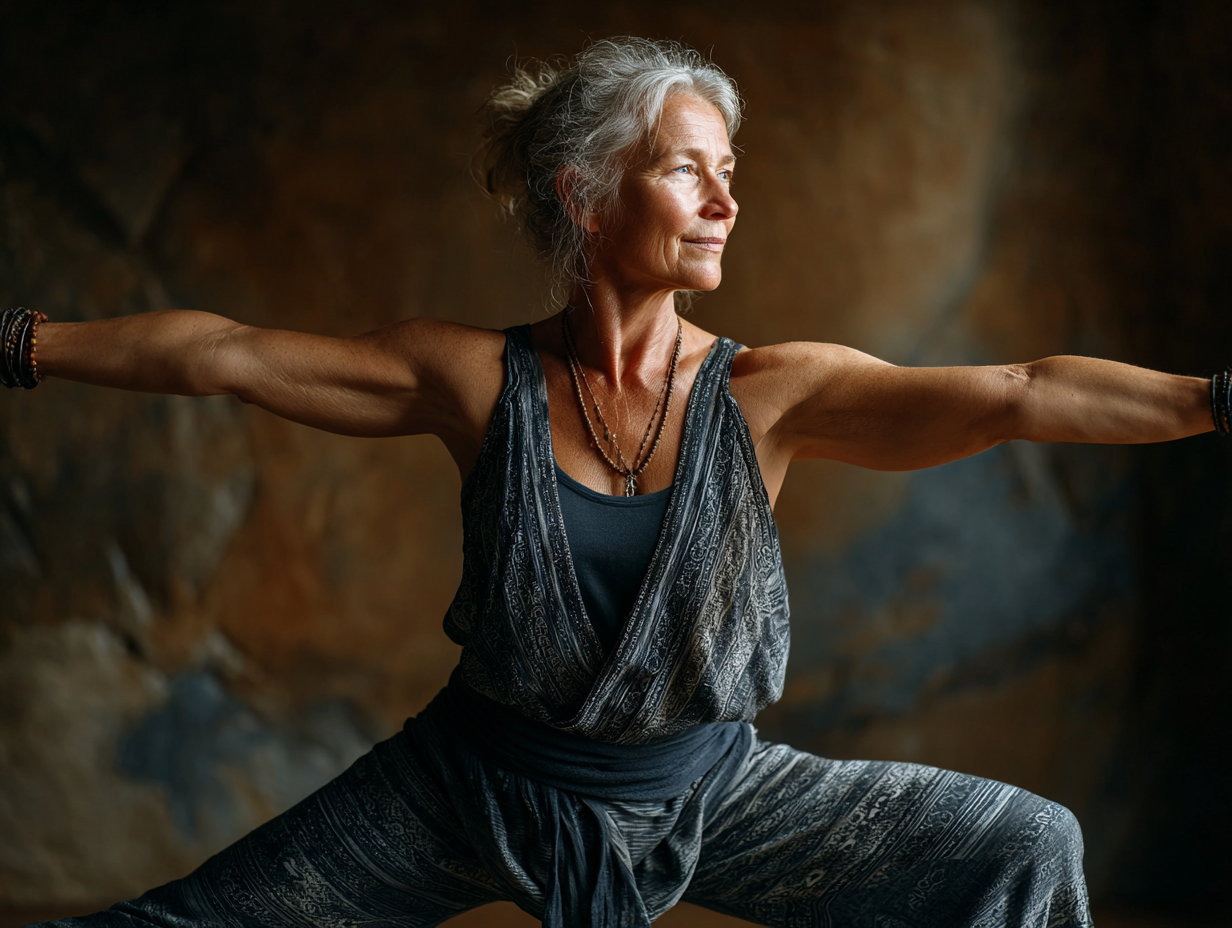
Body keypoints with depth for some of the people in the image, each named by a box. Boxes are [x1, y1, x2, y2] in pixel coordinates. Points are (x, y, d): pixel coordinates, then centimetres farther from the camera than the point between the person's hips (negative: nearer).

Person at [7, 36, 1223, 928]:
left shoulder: (771, 395, -14)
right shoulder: (479, 381, -12)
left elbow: (1018, 395, -24)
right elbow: (223, 355, -7)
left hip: (699, 790, 1)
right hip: (483, 778, 0)